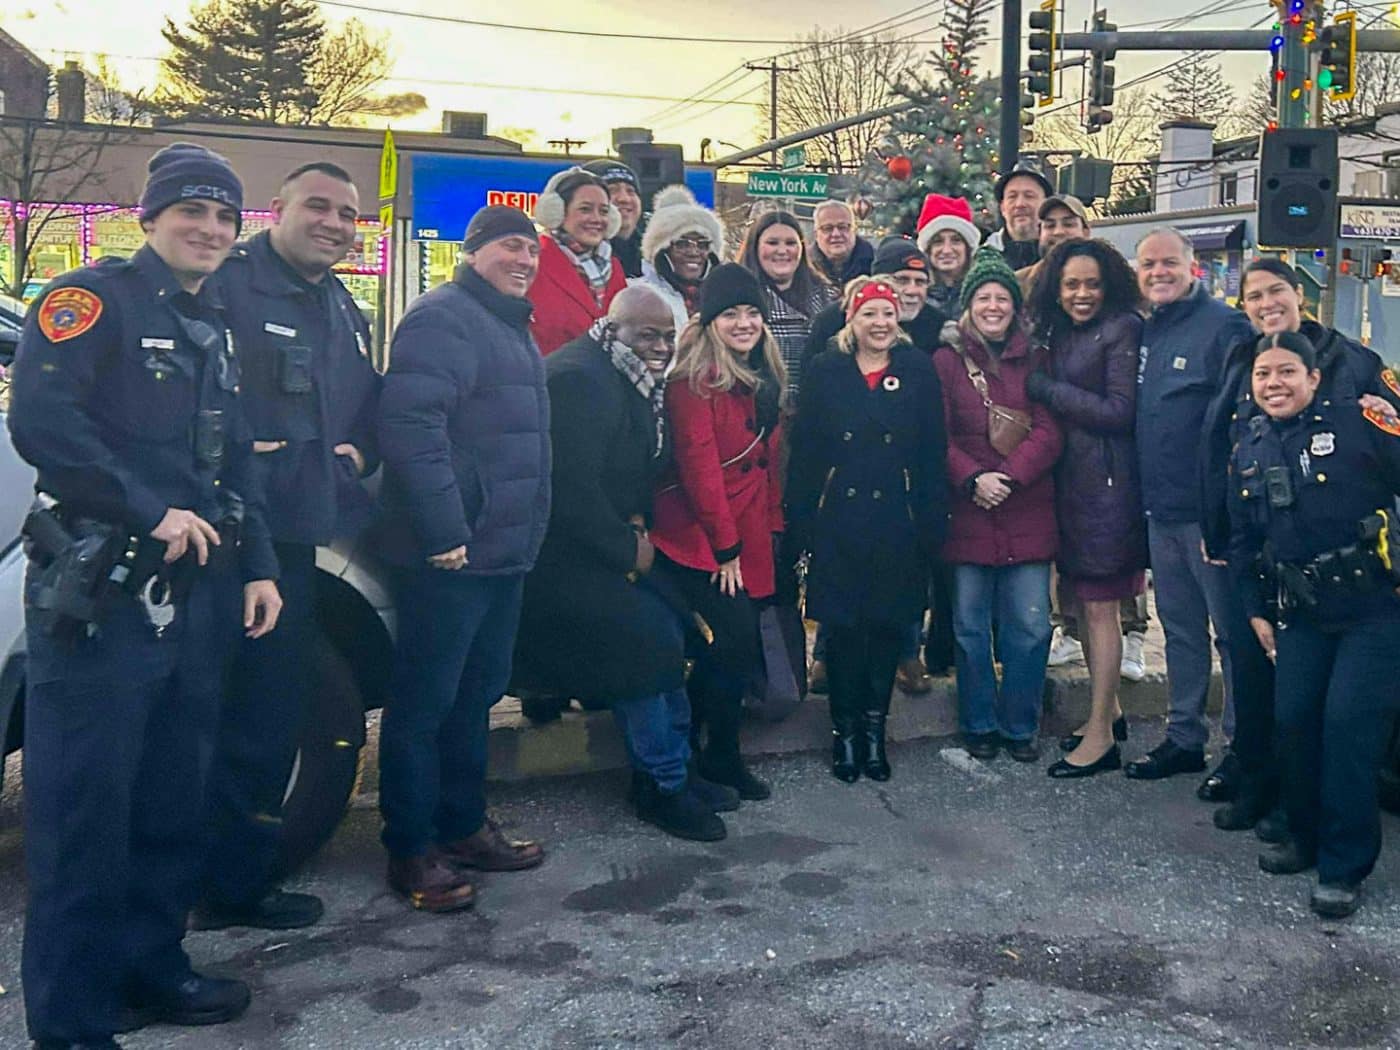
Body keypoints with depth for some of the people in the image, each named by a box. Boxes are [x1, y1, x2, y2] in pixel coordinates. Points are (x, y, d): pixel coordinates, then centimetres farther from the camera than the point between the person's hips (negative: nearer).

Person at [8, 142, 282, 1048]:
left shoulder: (216, 329, 19)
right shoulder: (93, 298, -5)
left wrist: (258, 565, 13)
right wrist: (154, 511, -17)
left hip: (196, 592, 8)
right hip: (97, 590, -8)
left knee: (175, 799, 14)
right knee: (85, 806, -2)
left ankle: (153, 967, 30)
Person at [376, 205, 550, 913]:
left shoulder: (512, 329, 21)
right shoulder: (444, 318, -11)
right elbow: (411, 426, -24)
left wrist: (527, 533, 24)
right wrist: (444, 531, -25)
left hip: (503, 551, 10)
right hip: (450, 554, -10)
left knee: (475, 695, 17)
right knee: (425, 702, -2)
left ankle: (462, 826, 29)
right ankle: (411, 850, 8)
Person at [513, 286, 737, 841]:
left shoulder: (635, 384, 10)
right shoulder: (578, 378, -21)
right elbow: (571, 487, -26)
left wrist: (637, 522, -2)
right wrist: (628, 550, -16)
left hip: (597, 546, 10)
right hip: (557, 558, -10)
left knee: (667, 628, 2)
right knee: (644, 641, -15)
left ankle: (676, 766, 14)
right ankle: (662, 784, 0)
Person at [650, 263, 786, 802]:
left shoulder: (763, 377, 12)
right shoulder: (695, 377, -13)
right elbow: (699, 464, -16)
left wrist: (771, 526, 7)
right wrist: (724, 547, -14)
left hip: (747, 535, 8)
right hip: (698, 535, -8)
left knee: (732, 644, 8)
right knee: (737, 636, -10)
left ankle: (684, 750, 24)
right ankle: (721, 756, 9)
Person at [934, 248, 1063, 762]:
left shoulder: (1034, 361, 10)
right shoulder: (947, 360, 5)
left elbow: (1049, 432, 1)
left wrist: (1010, 478, -13)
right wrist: (973, 479, -16)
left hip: (1027, 513, 1)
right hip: (967, 512, -1)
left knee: (1030, 625, 2)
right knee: (971, 625, 6)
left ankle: (1020, 725, 18)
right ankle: (979, 724, 21)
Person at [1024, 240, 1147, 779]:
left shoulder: (1121, 330, -7)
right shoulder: (1057, 333, 14)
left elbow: (1119, 410, -13)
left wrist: (1044, 389, -11)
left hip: (1106, 482, -7)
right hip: (1068, 478, 7)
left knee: (1099, 606, -3)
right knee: (1080, 599, 13)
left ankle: (1101, 736, 4)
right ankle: (1108, 709, 28)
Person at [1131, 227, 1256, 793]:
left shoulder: (1224, 326, -11)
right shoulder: (1147, 331, 14)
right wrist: (1146, 492, 14)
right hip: (1161, 510, 8)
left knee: (1233, 629, 1)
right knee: (1180, 626, 16)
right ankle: (1184, 737, 27)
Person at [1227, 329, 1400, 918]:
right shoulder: (1248, 452, 10)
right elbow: (1242, 541, 16)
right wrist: (1256, 610, 14)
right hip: (1301, 613, 5)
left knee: (1349, 725, -9)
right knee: (1294, 720, 3)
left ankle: (1345, 866, 3)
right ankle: (1307, 838, 24)